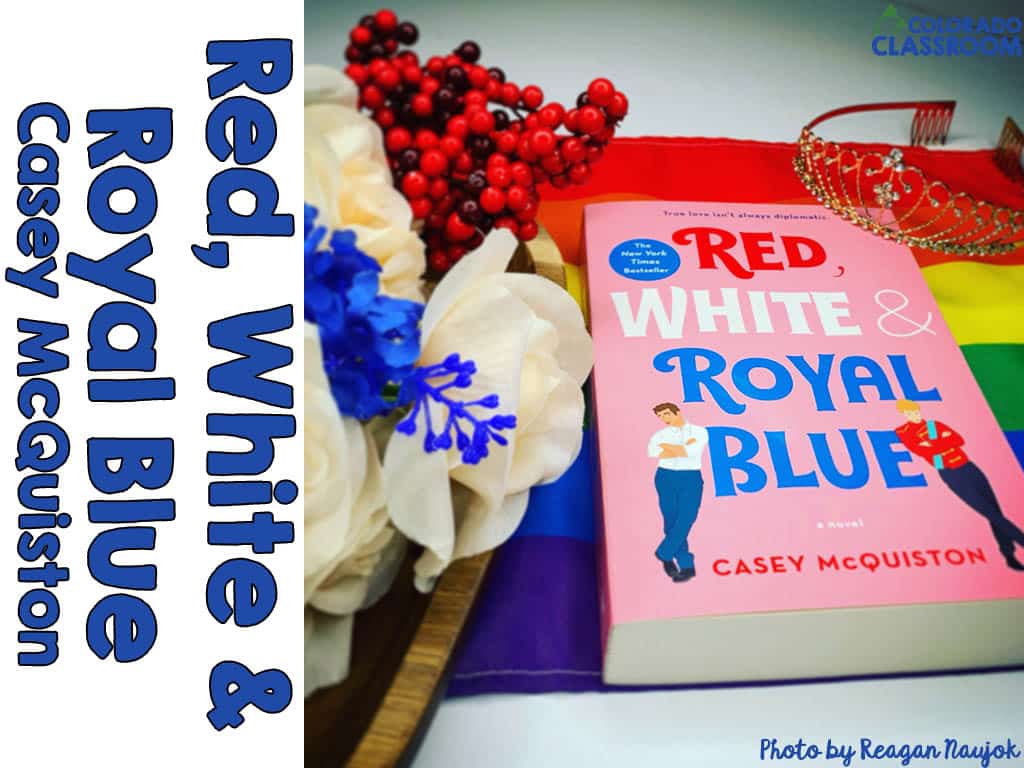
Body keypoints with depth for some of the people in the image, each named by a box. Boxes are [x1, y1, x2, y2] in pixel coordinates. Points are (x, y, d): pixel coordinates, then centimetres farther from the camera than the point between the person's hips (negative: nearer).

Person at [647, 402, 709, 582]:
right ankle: (687, 566, 6)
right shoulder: (660, 434, 8)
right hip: (666, 478, 2)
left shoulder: (699, 431, 4)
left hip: (690, 479, -2)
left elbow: (692, 451, -16)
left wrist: (666, 446, -9)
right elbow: (652, 452, -13)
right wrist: (682, 448, -13)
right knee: (671, 522, -2)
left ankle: (664, 554, 5)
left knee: (685, 520, -14)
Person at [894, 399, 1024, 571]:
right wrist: (944, 442, -9)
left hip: (969, 468, 5)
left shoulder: (935, 425, 12)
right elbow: (923, 451, -18)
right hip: (951, 475, -5)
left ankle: (1010, 556, 15)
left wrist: (934, 443, -12)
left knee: (997, 512, 5)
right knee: (993, 515, -6)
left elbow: (959, 440, 1)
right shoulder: (904, 433, -4)